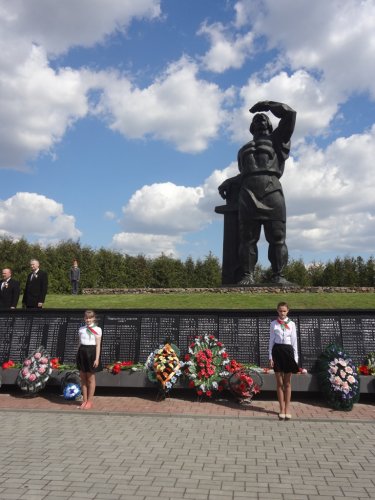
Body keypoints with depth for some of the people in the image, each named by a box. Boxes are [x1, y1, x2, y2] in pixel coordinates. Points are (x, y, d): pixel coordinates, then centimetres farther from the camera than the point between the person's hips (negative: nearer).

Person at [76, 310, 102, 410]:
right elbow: (80, 343, 12)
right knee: (83, 378, 10)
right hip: (82, 352, 5)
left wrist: (97, 358, -13)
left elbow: (98, 345, -7)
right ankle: (84, 400, 21)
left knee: (90, 378, 4)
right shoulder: (81, 329, 8)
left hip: (91, 352, -5)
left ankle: (90, 401, 15)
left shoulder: (97, 329, -5)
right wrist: (78, 355, 9)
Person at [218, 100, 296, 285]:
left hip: (271, 190, -2)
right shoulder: (244, 150, 33)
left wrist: (266, 104, 23)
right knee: (248, 237, -7)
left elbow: (289, 114, 16)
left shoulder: (276, 139, 25)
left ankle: (277, 275, -7)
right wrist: (229, 183, 13)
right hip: (248, 193, 2)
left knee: (277, 237, -8)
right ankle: (248, 275, -7)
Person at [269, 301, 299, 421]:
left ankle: (287, 408, 16)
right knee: (279, 382, 5)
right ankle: (282, 409, 14)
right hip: (277, 351, 0)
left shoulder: (292, 324, 4)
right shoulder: (273, 324, 3)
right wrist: (270, 357, -2)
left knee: (287, 383, 7)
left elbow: (294, 341, 4)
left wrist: (295, 357, 1)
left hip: (288, 351, 0)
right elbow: (271, 340, 3)